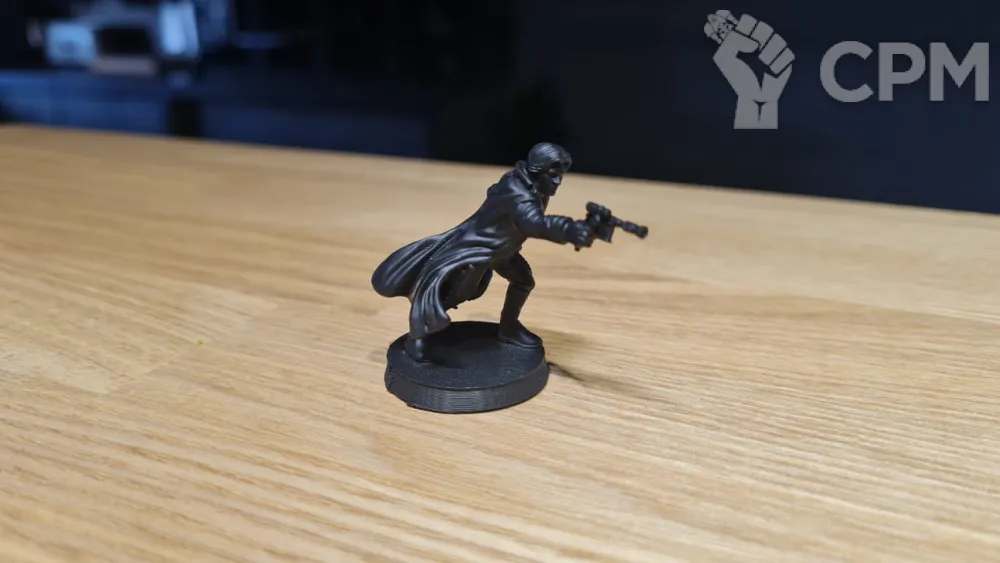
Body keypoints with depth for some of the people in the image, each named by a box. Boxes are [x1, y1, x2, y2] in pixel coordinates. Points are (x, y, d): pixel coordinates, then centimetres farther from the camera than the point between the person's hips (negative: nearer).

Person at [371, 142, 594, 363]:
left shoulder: (527, 186, -6)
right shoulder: (517, 195, -36)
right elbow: (535, 223, -59)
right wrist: (571, 229, -73)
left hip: (496, 247, 10)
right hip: (471, 248, -10)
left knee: (524, 280, 14)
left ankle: (509, 328, 31)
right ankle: (416, 339, 5)